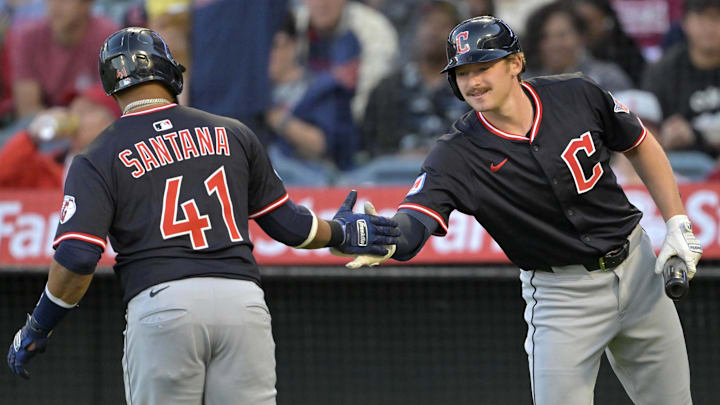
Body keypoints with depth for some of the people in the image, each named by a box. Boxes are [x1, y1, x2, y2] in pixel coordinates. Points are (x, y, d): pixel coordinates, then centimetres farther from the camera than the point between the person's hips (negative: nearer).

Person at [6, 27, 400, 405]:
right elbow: (286, 222, 21)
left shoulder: (97, 159, 6)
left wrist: (34, 331, 7)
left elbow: (75, 259, -5)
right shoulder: (231, 134, 16)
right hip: (242, 296, 2)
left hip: (160, 304, -2)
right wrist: (342, 233, 41)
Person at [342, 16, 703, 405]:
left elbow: (641, 148, 5)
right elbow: (414, 217, -33)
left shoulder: (577, 95, -11)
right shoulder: (457, 154, -18)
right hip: (561, 295, -3)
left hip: (637, 267, 3)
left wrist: (679, 226, 0)